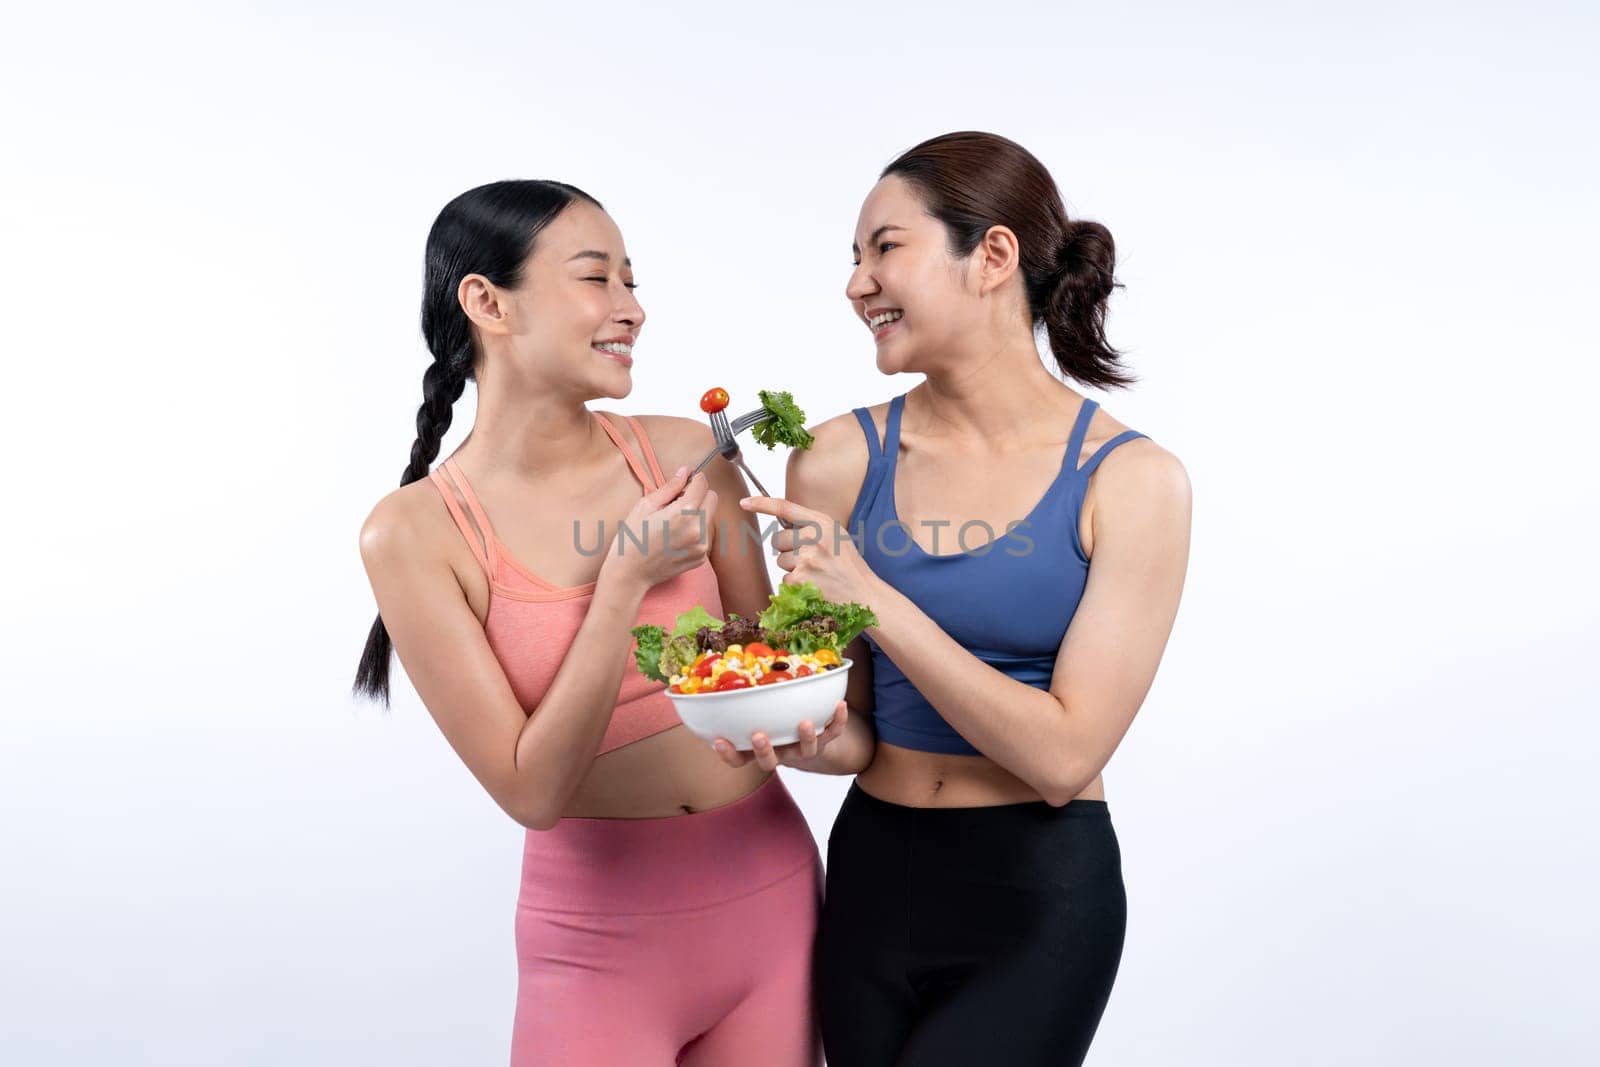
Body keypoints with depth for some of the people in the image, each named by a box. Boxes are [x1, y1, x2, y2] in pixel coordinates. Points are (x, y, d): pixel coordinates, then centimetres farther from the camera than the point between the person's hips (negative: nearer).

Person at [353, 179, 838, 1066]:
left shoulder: (687, 453, -7)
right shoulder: (413, 533, -13)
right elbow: (532, 791, -15)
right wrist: (626, 580, -21)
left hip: (772, 892, 3)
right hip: (599, 933, -3)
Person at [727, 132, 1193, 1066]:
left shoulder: (1130, 479, -13)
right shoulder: (843, 460, -5)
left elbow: (1063, 758, -17)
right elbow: (858, 734, 1)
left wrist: (872, 599, -22)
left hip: (1036, 894, -3)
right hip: (870, 876, 4)